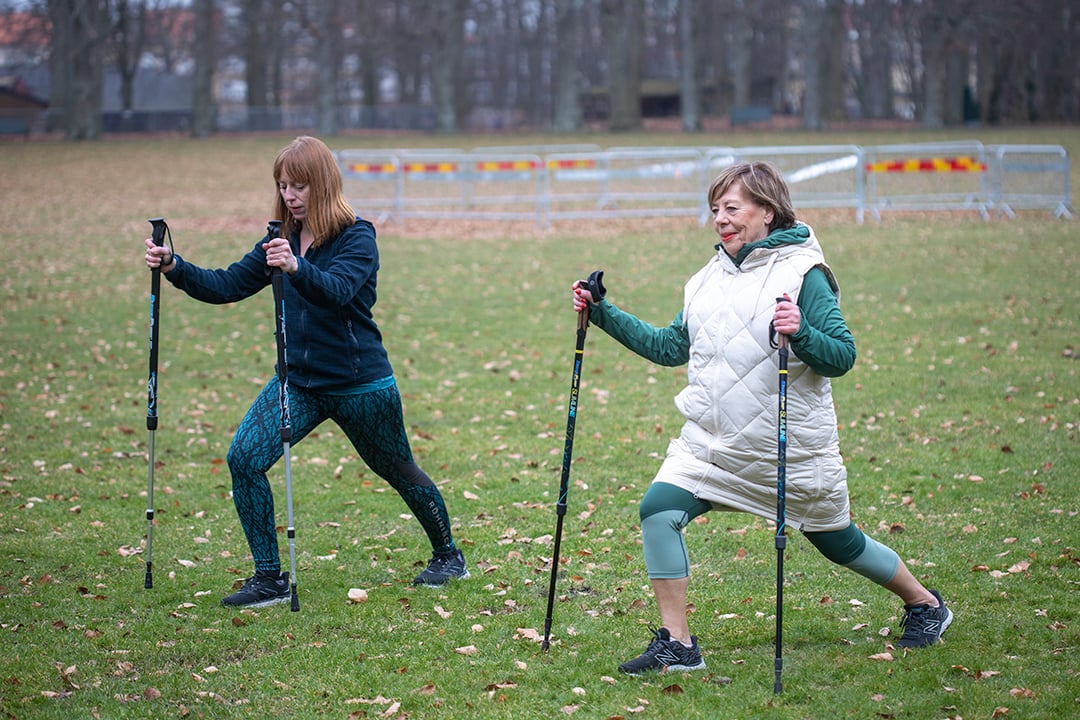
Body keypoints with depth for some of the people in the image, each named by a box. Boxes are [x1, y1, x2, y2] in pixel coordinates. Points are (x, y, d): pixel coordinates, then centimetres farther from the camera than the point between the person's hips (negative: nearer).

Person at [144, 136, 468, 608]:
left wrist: (296, 268, -53)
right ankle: (269, 579, -7)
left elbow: (337, 290, -33)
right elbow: (227, 286, 1)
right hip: (298, 380, 5)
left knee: (398, 470, 13)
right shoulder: (281, 241, 4)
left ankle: (448, 556, 38)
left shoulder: (357, 238, -14)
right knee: (244, 458, -14)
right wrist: (174, 268, -15)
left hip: (360, 383, -5)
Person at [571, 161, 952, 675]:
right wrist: (603, 314, 11)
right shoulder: (709, 278, 10)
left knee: (836, 540, 10)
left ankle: (924, 603, 38)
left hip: (790, 449, -5)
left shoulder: (804, 274, -11)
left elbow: (842, 357, -14)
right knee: (659, 508, -16)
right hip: (710, 442, 5)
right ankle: (676, 644, -7)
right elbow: (671, 347, 17)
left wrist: (800, 334, -33)